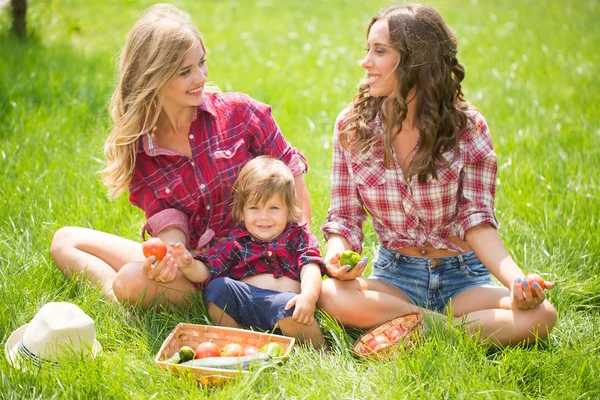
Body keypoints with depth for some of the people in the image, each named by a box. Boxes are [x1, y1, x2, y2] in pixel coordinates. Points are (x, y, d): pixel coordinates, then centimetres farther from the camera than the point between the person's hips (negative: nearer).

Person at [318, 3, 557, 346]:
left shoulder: (467, 126, -6)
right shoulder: (351, 127, -2)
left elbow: (477, 219, -10)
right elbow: (344, 218, 0)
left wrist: (516, 279, -28)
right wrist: (336, 256, -24)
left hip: (462, 277, 0)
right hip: (394, 276, 1)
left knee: (540, 315, -28)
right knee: (331, 296, -33)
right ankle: (449, 323, -19)